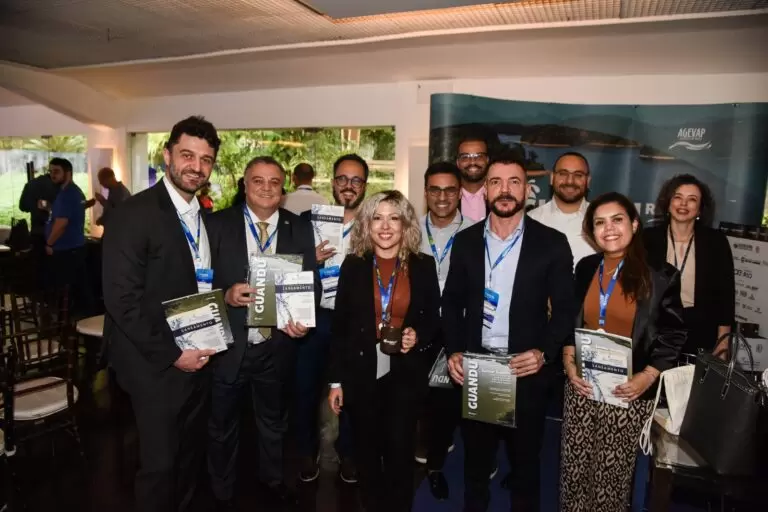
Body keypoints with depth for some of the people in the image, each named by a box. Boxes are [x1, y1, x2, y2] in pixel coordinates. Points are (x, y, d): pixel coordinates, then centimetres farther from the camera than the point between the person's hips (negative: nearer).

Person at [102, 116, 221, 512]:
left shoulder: (205, 216, 8)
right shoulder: (134, 213, -16)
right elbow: (121, 300, -20)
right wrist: (172, 354, -17)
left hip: (198, 358, 7)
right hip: (157, 365, -7)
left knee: (191, 453, 21)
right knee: (160, 462, 8)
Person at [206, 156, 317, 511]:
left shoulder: (300, 229, -1)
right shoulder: (217, 224, -7)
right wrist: (225, 295, -25)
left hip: (277, 346, 2)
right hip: (228, 345, -1)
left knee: (274, 421, 24)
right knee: (223, 425, 19)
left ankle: (272, 478, 51)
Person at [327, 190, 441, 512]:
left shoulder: (423, 266, -1)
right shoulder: (353, 265, -1)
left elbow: (433, 319, 6)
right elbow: (339, 325, 0)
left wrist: (418, 336, -16)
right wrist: (335, 380, -1)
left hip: (405, 374, 0)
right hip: (361, 373, 1)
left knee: (400, 450, 8)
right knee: (366, 450, 15)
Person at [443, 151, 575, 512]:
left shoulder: (552, 243, -4)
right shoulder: (465, 241, 3)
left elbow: (565, 309, -3)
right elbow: (452, 303, 6)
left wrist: (544, 353, -17)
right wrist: (454, 351, -6)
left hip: (527, 371, -1)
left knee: (524, 463, 18)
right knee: (475, 460, 20)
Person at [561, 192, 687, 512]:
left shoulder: (660, 275, -8)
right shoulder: (585, 268, 3)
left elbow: (673, 335, -3)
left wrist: (648, 376, -14)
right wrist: (568, 362, -4)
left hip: (629, 391, -3)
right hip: (583, 384, 3)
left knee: (613, 471, 10)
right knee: (574, 465, 12)